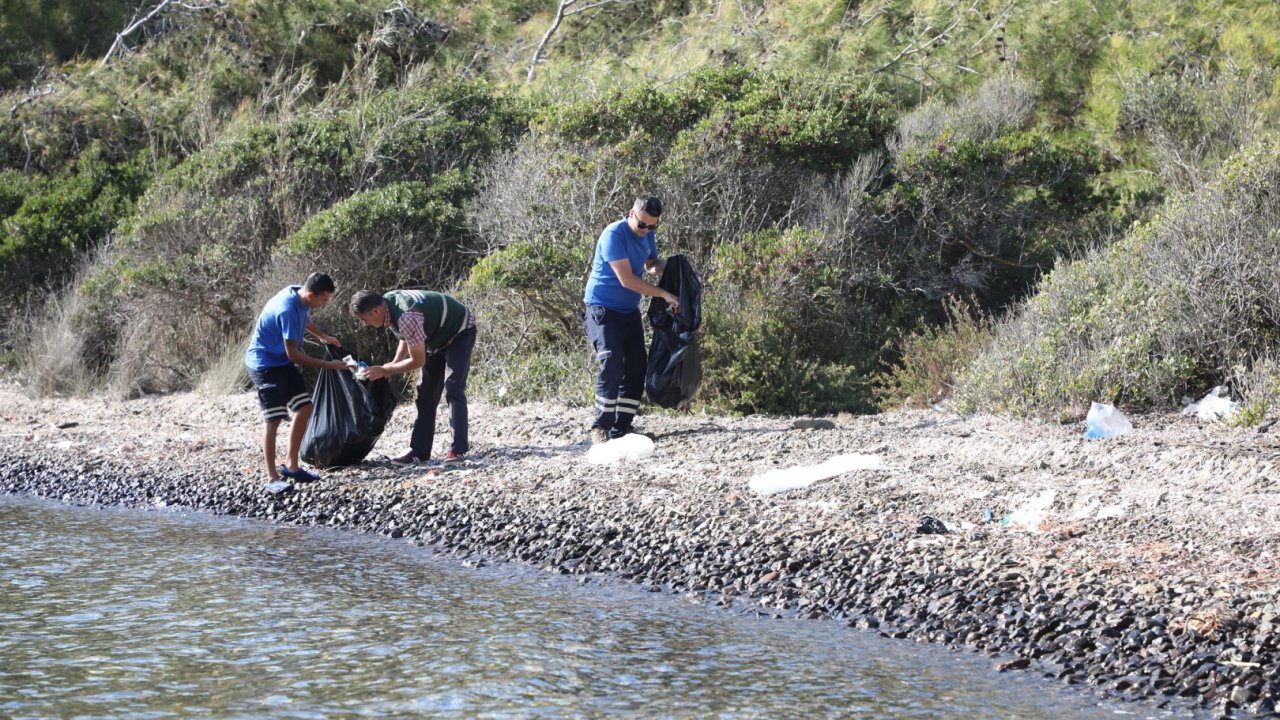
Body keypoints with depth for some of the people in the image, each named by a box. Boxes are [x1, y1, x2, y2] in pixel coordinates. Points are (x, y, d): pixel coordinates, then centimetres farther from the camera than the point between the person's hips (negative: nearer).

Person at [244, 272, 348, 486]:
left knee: (304, 408, 8)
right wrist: (328, 365, -20)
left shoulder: (300, 297, -5)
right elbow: (293, 354, -25)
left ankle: (291, 464, 17)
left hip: (284, 362, 9)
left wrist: (322, 336, 10)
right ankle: (272, 477, -7)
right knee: (274, 418, -12)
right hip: (265, 364, -9)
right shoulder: (287, 310, -32)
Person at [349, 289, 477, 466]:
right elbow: (406, 338, 8)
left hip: (460, 332, -9)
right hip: (439, 336, 9)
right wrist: (393, 365, -5)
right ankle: (419, 452, 5)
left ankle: (458, 451, -23)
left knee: (453, 390, -21)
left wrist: (384, 370, -21)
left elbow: (417, 361, -29)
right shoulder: (388, 304, -9)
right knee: (426, 393, 5)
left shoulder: (407, 317, -38)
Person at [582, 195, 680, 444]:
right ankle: (601, 427, -16)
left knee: (636, 367, 1)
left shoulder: (647, 235, 4)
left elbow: (651, 263, 22)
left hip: (630, 310, 8)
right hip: (603, 309, -8)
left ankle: (622, 426, 4)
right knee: (612, 364, -20)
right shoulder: (614, 235, -20)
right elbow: (627, 279, -25)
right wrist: (665, 295, -24)